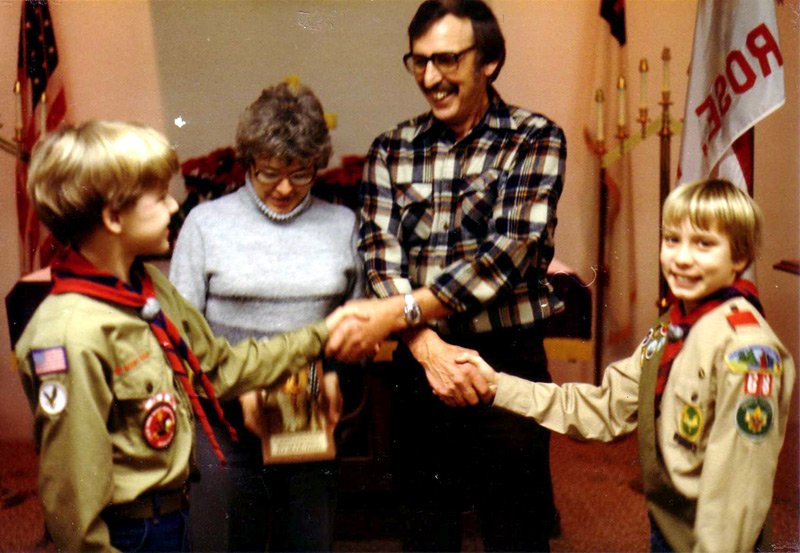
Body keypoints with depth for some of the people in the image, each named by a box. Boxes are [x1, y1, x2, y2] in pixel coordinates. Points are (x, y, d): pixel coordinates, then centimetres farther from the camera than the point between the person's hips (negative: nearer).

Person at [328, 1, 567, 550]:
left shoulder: (536, 140, -3)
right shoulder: (392, 150, 6)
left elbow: (506, 251, -15)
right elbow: (380, 254, -4)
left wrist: (399, 313, -21)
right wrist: (428, 348, -20)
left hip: (508, 362, -3)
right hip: (419, 366, 3)